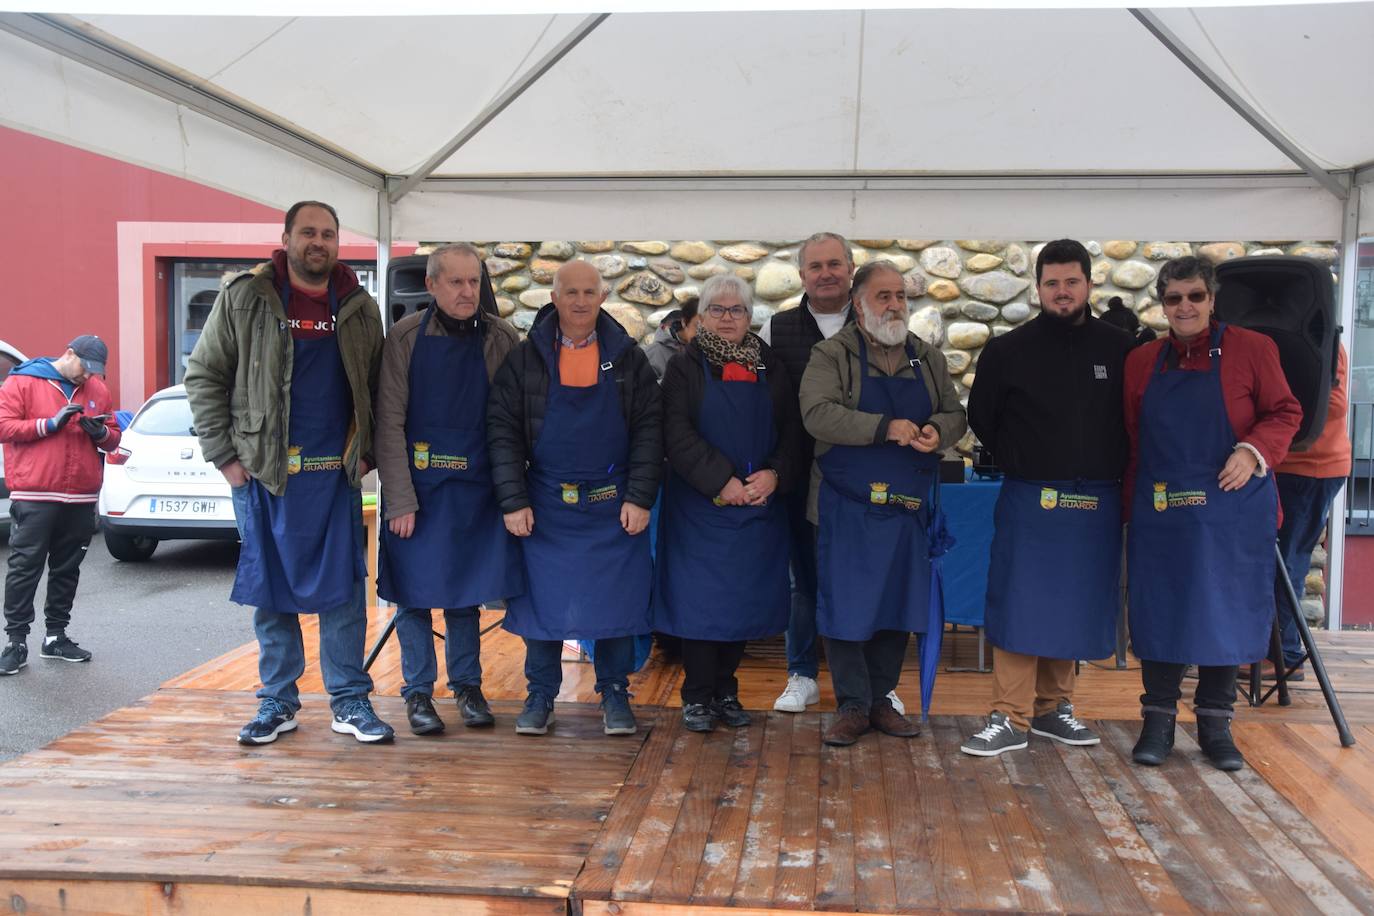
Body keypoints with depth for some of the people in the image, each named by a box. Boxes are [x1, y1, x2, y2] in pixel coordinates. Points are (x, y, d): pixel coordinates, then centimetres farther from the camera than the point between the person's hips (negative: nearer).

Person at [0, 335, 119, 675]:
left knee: (67, 570, 9)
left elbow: (113, 439, 17)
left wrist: (101, 433, -6)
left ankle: (56, 636, 18)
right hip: (33, 499, -4)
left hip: (81, 500, 5)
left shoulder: (97, 389, 13)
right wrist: (50, 424, -15)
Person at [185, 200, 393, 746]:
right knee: (270, 589, 7)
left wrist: (365, 453, 2)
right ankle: (277, 703, 19)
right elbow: (203, 374, 2)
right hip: (263, 473, -1)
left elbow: (376, 390, 12)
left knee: (344, 589, 2)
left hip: (337, 475, 1)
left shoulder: (360, 310, 6)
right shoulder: (245, 298, 0)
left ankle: (349, 701, 13)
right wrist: (224, 454, -4)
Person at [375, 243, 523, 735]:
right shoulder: (406, 337, -6)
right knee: (414, 592, 5)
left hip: (478, 488, 2)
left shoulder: (502, 339, 0)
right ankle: (418, 692, 19)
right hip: (417, 488, -1)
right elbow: (390, 422, -7)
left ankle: (467, 685, 26)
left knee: (466, 593, 11)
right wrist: (400, 501, -11)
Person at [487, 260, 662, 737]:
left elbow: (649, 429, 1)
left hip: (615, 506, 1)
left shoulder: (627, 357, 3)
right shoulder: (526, 358, 0)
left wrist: (640, 498, -8)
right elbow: (502, 430, -2)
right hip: (545, 505, 0)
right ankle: (540, 696, 21)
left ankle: (614, 694, 20)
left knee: (617, 600, 4)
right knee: (543, 600, 5)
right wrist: (513, 500, -9)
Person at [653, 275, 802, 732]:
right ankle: (698, 696, 11)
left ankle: (726, 691, 20)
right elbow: (678, 436, -9)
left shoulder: (769, 367, 10)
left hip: (759, 503, 3)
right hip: (700, 505, -3)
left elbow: (791, 430, 6)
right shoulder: (685, 367, 1)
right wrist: (722, 481, -17)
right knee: (701, 598, -1)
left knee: (744, 598, 7)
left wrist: (775, 475, -11)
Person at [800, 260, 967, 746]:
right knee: (845, 605, -1)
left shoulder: (928, 358, 11)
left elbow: (955, 414, 12)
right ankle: (852, 706, 11)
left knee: (900, 605, 10)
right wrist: (885, 428, -26)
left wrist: (938, 431, -12)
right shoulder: (832, 355, -5)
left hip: (908, 506, 5)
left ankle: (881, 700, 23)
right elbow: (817, 413, -19)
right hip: (847, 506, -4)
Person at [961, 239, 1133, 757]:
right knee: (1018, 606, -4)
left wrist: (1113, 474, 6)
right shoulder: (1008, 351, 0)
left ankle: (1052, 707, 24)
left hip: (1097, 505, 2)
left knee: (1075, 608, 9)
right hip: (1028, 501, -2)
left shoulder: (1118, 349, 3)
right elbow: (981, 418, 9)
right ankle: (1009, 719, 2)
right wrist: (1021, 466, 7)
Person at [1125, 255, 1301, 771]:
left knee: (1225, 611, 7)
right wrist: (1132, 504, 4)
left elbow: (1284, 412, 1)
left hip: (1233, 511, -2)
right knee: (1161, 611, 6)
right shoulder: (1142, 361, 6)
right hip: (1161, 511, 2)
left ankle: (1215, 724, 22)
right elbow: (1133, 440, 8)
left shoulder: (1252, 349, -2)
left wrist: (1254, 449, -17)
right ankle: (1158, 720, 19)